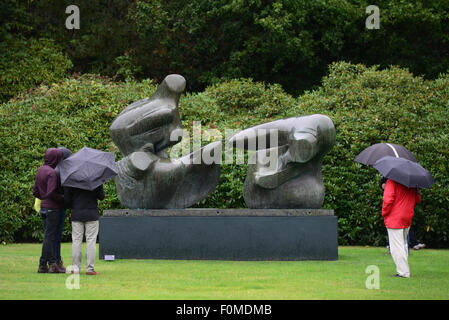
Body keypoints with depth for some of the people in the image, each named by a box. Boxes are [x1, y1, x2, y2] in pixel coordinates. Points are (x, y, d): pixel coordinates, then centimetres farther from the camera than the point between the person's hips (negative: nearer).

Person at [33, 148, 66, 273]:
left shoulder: (40, 170, 10)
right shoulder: (52, 173, -17)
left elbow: (35, 192, 14)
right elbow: (51, 193, -24)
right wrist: (64, 199, -11)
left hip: (44, 206, 9)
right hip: (53, 208, -9)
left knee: (50, 236, 12)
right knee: (50, 236, -2)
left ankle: (52, 263, 15)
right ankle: (43, 265, 3)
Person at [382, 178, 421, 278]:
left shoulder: (391, 181, -14)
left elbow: (388, 199, -21)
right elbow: (418, 199, 12)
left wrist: (384, 213, -7)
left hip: (394, 219, -7)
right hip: (407, 218, 7)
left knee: (396, 247, -3)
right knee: (403, 244, 20)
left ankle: (403, 272, -4)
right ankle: (404, 270, 22)